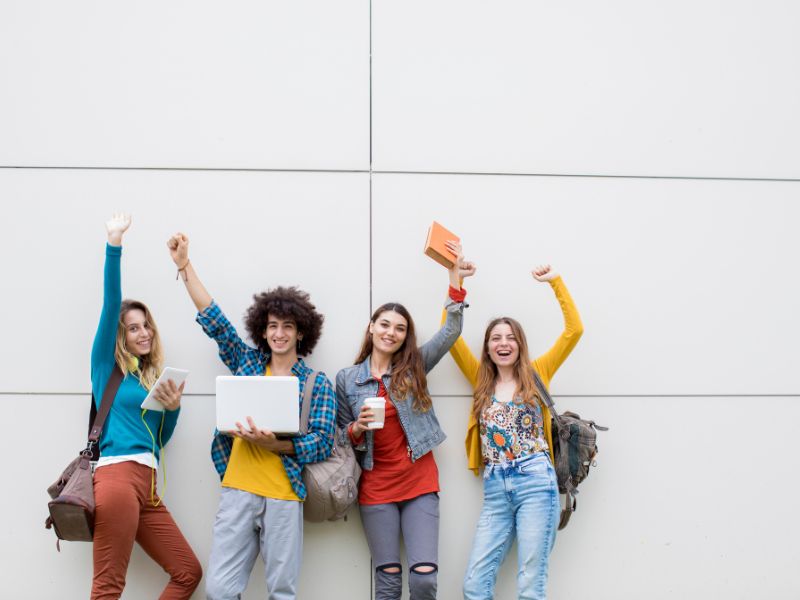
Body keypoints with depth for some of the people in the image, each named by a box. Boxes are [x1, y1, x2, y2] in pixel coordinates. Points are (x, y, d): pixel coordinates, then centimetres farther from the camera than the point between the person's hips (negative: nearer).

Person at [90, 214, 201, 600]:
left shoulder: (154, 377, 22)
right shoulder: (107, 365, 6)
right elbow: (111, 305, -7)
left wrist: (174, 408, 3)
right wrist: (114, 244, -15)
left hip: (147, 484, 7)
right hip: (117, 475, -7)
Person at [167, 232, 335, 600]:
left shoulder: (317, 384, 5)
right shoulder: (247, 362, 13)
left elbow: (322, 443, -3)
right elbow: (213, 320, 11)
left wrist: (272, 443, -17)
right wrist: (184, 266, 5)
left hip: (284, 497, -2)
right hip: (237, 491, 2)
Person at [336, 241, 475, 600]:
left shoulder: (414, 367, 5)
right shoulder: (347, 379, 5)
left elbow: (450, 332, -4)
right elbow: (343, 438, 9)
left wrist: (455, 280, -12)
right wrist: (357, 429, -13)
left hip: (419, 482, 0)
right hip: (376, 487, 0)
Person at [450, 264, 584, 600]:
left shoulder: (536, 374, 9)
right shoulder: (481, 380, 16)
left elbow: (574, 330, 4)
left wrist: (555, 282, 3)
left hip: (535, 483, -3)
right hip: (495, 490, 3)